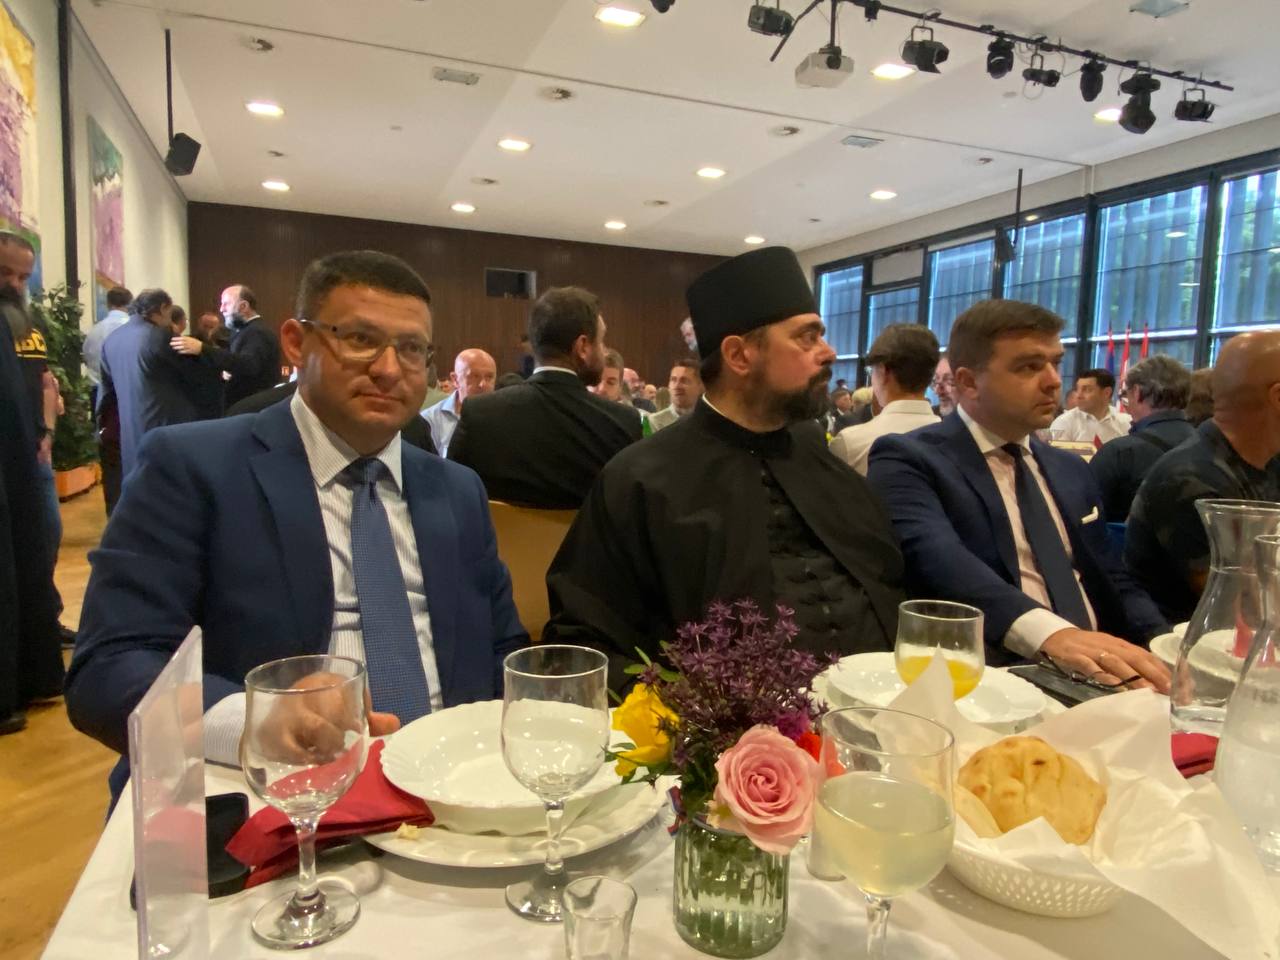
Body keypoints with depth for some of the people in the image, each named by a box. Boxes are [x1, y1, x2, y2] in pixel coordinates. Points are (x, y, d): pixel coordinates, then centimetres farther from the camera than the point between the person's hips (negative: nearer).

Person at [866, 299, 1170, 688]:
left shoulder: (1071, 470, 18)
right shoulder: (908, 460, -6)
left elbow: (1111, 581, 19)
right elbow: (935, 559, -24)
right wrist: (1050, 632, -39)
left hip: (1101, 675, 6)